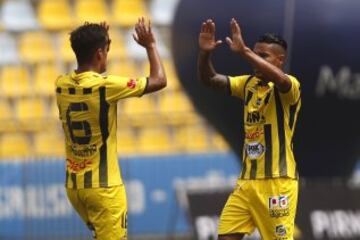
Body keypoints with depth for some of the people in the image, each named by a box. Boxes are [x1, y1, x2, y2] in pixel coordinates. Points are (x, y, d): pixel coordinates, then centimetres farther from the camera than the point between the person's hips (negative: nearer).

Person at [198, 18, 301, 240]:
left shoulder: (289, 87, -10)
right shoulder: (249, 83, 11)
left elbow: (279, 79, -34)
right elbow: (210, 79, 7)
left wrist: (243, 51, -41)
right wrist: (205, 53, -13)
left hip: (277, 181, -7)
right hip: (247, 180, 7)